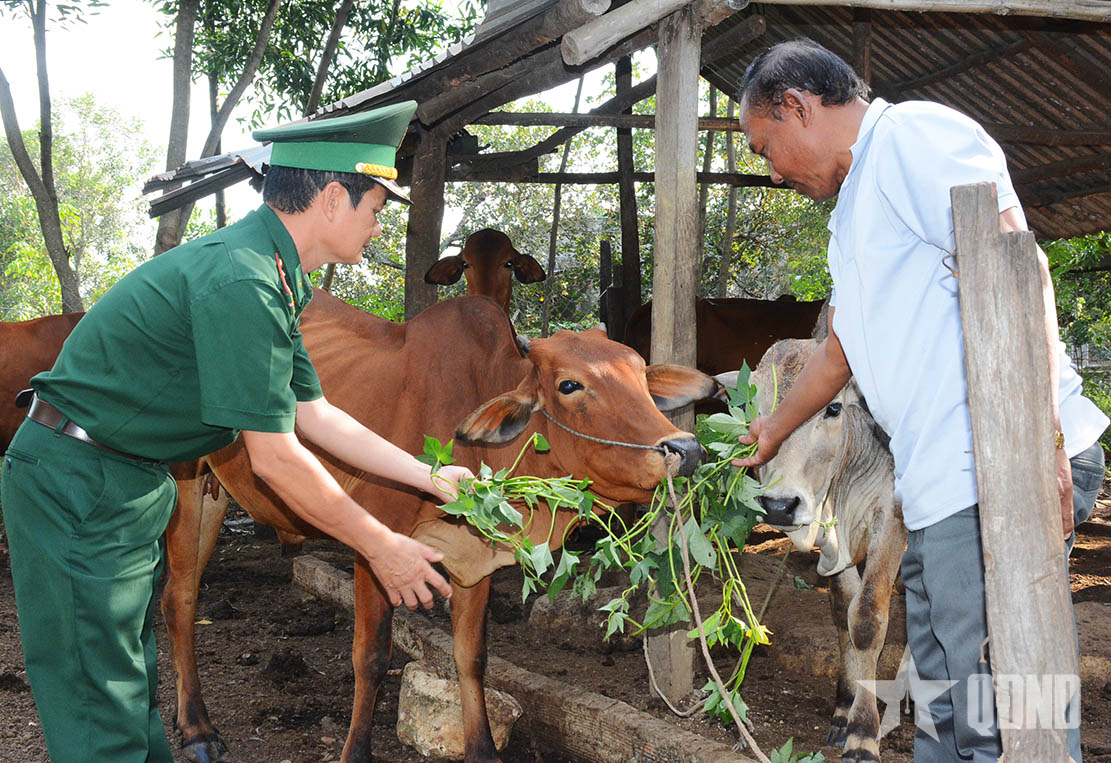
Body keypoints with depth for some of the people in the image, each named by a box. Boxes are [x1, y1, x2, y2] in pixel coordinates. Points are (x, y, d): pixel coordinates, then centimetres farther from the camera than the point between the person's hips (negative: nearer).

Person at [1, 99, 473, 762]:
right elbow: (274, 458, -23)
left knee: (132, 681, 19)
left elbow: (315, 414, 13)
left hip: (133, 480, 10)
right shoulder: (240, 281, -26)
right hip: (75, 482, -10)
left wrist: (431, 477, 12)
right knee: (102, 708, -2)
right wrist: (381, 547, -13)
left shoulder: (276, 278, 7)